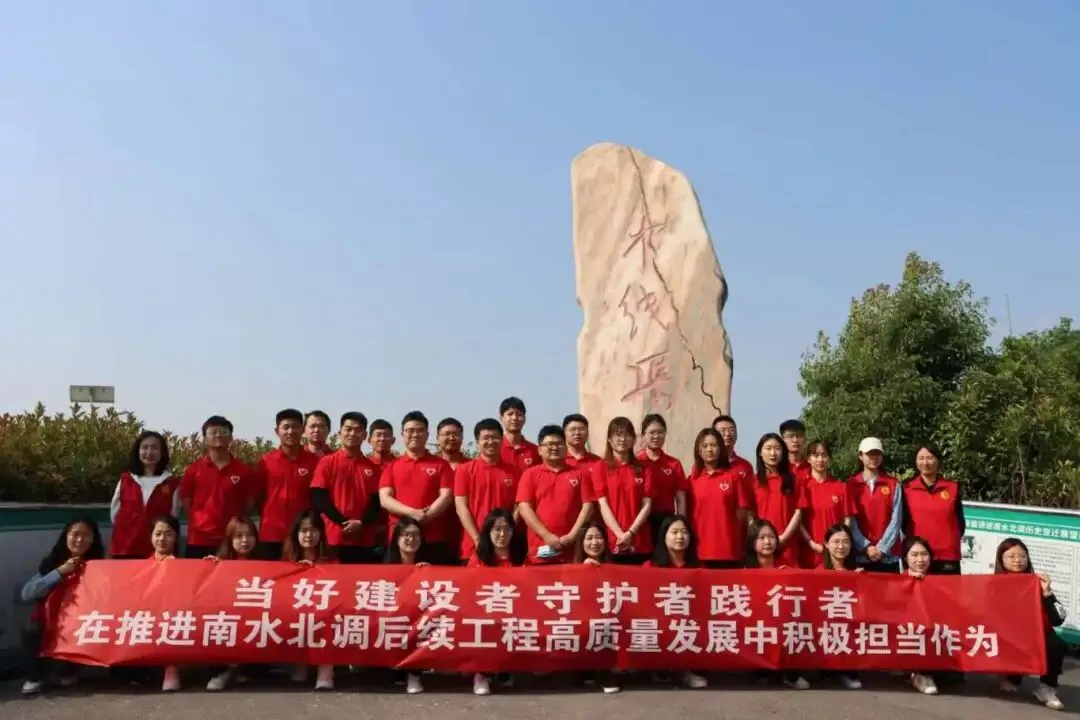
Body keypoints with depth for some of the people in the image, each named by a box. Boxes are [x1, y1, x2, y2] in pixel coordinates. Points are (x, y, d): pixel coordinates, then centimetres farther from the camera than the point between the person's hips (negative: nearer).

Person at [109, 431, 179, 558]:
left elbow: (173, 516, 8)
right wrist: (126, 528, 10)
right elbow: (114, 512, 15)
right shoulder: (126, 479, 9)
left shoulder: (172, 483, 3)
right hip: (124, 548, 2)